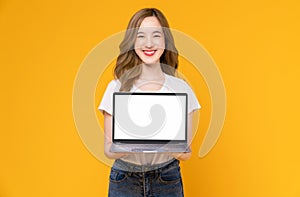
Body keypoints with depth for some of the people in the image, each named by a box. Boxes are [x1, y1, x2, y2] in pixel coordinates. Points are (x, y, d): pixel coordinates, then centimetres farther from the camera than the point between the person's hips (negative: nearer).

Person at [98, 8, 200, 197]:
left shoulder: (181, 88, -7)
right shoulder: (117, 87, -9)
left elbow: (186, 153, -4)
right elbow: (108, 149, -6)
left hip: (168, 180, 1)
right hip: (124, 180, 0)